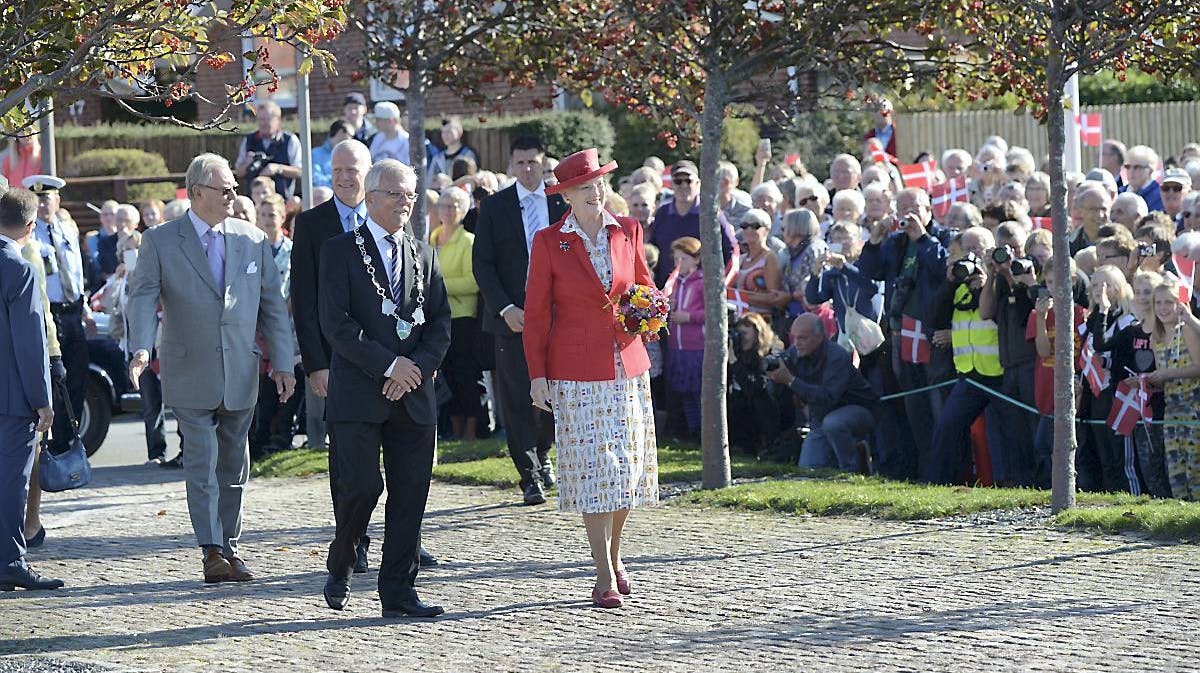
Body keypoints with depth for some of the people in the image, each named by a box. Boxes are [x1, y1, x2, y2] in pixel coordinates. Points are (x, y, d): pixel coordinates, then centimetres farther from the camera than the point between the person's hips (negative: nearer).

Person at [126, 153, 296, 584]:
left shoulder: (253, 241, 8)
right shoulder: (160, 242, -2)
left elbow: (273, 305, 11)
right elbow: (143, 299, -10)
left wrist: (283, 362, 6)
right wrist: (141, 350, -27)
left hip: (241, 374, 4)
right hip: (190, 376, -4)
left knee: (233, 464, 9)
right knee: (202, 462, -8)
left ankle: (229, 547, 17)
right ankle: (212, 551, -10)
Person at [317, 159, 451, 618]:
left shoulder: (422, 255, 16)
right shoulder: (340, 251, 0)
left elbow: (441, 323, 12)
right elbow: (335, 323, -9)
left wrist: (417, 369, -5)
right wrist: (389, 365, -13)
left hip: (414, 393, 5)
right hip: (358, 395, -5)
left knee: (410, 495, 1)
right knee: (362, 486, -12)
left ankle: (399, 592, 6)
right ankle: (339, 569, 12)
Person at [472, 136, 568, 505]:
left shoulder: (562, 203, 6)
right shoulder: (494, 207, 3)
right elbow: (482, 264, 0)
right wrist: (505, 308, -11)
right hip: (511, 316, -1)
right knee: (517, 398, -3)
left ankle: (541, 454, 30)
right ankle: (530, 476, 3)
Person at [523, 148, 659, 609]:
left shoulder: (627, 232, 6)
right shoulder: (549, 242, -3)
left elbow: (646, 285, 21)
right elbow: (536, 313, -1)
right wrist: (537, 375, -6)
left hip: (627, 364, 4)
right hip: (577, 372, -3)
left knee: (628, 464, 5)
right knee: (593, 467, -6)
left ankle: (614, 556, 24)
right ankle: (605, 577, -3)